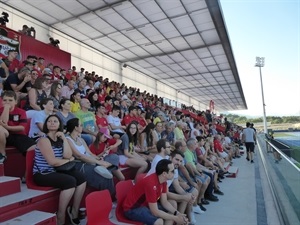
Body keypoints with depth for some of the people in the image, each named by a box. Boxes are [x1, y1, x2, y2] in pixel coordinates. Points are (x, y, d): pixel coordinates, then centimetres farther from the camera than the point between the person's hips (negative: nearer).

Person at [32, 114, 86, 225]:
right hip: (42, 174, -7)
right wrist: (68, 161, -5)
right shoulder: (44, 140, -11)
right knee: (70, 181, -27)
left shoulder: (59, 139, 11)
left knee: (81, 178, -11)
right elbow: (52, 161, -20)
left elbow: (68, 155, -4)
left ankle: (74, 211, 4)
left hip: (56, 171, 7)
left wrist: (64, 139, -6)